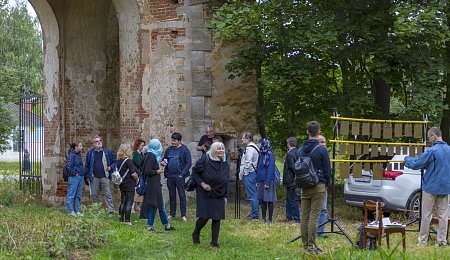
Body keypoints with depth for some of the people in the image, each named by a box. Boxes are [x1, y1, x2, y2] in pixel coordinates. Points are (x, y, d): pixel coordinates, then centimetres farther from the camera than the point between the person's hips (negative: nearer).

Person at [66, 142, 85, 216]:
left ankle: (77, 211, 19)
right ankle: (70, 211, 4)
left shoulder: (79, 155, 13)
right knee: (71, 195, -1)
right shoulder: (71, 155, -12)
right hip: (74, 177, -9)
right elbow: (68, 166, -20)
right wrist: (74, 173, -13)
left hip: (80, 177, 9)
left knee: (78, 195, 12)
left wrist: (82, 174, 12)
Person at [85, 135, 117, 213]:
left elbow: (114, 161, 12)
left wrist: (111, 167, -7)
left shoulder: (107, 152, 5)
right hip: (94, 177, 2)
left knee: (107, 194, -6)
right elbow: (87, 165, 12)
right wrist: (87, 176, 7)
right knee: (94, 195, 7)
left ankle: (111, 210, -7)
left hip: (104, 177, -2)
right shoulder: (90, 153, 8)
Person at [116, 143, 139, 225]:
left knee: (123, 202, 14)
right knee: (129, 202, -2)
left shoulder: (118, 161, 5)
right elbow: (133, 174, -17)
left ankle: (121, 219, 16)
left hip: (122, 184, 7)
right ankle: (127, 220, -3)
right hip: (129, 184, -7)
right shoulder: (128, 161, -16)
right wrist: (137, 179, 1)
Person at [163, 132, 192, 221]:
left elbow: (189, 163, -6)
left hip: (179, 176, -5)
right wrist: (164, 163, -1)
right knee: (171, 195, 11)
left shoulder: (184, 150, -4)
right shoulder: (169, 149, 11)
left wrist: (183, 173, -14)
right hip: (170, 176, 5)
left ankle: (183, 215, 3)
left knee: (182, 195, -1)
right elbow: (165, 160, 23)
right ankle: (172, 214, 18)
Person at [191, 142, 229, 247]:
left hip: (219, 196, 5)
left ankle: (214, 241, 11)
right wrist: (202, 183, -18)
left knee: (217, 218, 1)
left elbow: (225, 183, 13)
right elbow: (194, 172, -6)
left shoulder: (224, 165, 5)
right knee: (204, 217, -9)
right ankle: (196, 234, 20)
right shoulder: (205, 160, -11)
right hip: (205, 194, -4)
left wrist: (225, 196, 11)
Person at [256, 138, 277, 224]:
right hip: (261, 181, 8)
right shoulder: (262, 155, 12)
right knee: (262, 200, 11)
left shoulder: (270, 156, -11)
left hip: (268, 181, -8)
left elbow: (270, 170, -15)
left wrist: (267, 182, -19)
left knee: (269, 200, -1)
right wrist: (257, 181, 11)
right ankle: (263, 218, 17)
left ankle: (270, 219, 3)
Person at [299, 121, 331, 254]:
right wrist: (327, 183, 12)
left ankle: (305, 244, 11)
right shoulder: (321, 150, -10)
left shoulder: (301, 149, 7)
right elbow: (327, 169, -5)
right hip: (318, 186, -5)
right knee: (314, 217, -6)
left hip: (304, 187, 5)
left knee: (304, 216, 8)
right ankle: (311, 245, -8)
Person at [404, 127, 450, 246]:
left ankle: (423, 240, 8)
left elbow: (415, 164, -14)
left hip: (431, 188, -5)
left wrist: (407, 159, 7)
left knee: (426, 215, 3)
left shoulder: (432, 151, -16)